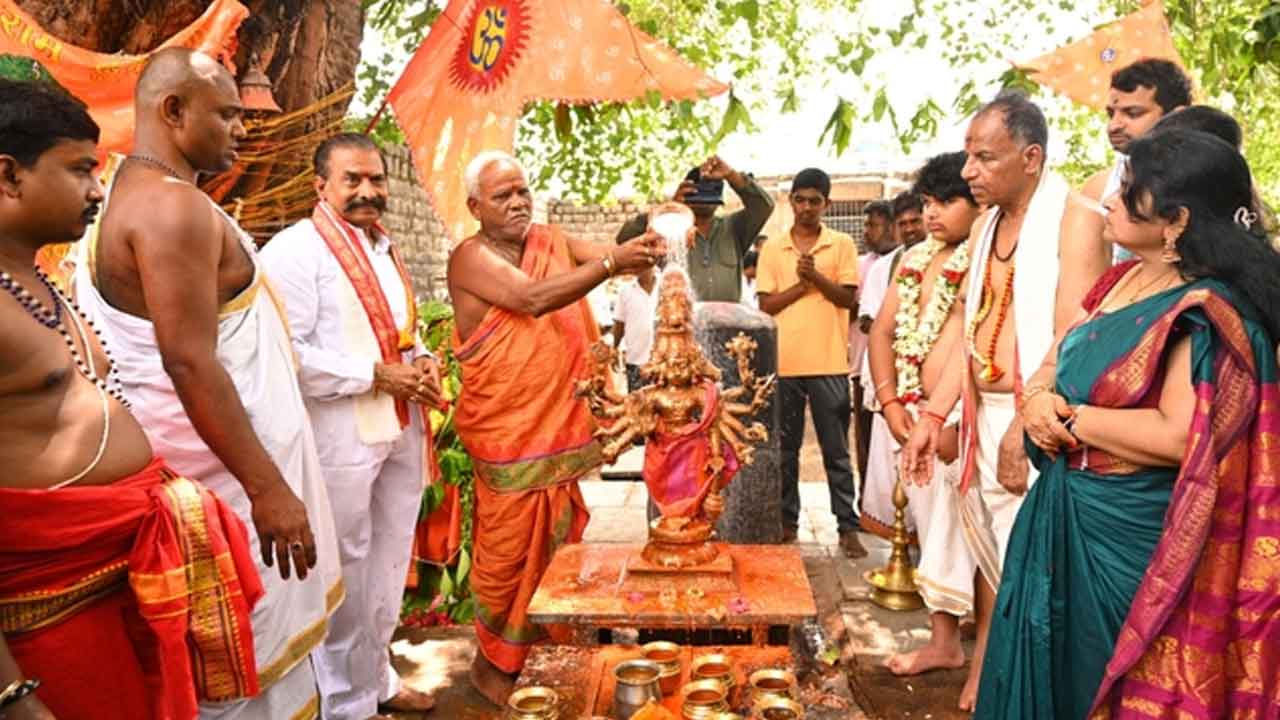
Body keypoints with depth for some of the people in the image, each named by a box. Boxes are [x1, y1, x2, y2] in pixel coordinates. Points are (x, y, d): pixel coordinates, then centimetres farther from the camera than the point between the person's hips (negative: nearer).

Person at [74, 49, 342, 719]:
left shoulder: (132, 195, 13)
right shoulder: (172, 205, -19)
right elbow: (190, 364, -25)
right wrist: (268, 486, -23)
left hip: (215, 465, 10)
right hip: (224, 470, -10)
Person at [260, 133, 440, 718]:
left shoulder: (385, 248, 16)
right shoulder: (295, 250, -12)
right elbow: (286, 354, -21)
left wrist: (422, 362, 2)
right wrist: (378, 375, -19)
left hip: (400, 430, 8)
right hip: (340, 438, -8)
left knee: (388, 565, 19)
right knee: (346, 575, 4)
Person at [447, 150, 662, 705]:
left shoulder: (552, 241, 8)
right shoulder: (470, 257, -12)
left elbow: (609, 255, -3)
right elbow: (533, 299, -26)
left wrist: (643, 247, -26)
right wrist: (612, 264, -34)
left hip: (561, 422, 6)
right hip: (508, 430, -6)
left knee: (558, 541, 16)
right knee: (509, 550, 5)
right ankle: (495, 662, 25)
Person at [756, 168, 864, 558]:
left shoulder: (842, 244, 4)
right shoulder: (772, 248, 7)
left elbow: (848, 298, -4)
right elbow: (766, 304, 1)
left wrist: (815, 275, -16)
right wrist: (801, 284, -10)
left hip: (829, 363, -2)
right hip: (783, 362, 2)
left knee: (836, 450, 4)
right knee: (785, 449, 10)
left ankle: (848, 526, 10)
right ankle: (787, 521, 21)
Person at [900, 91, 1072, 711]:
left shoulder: (1072, 217, -12)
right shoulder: (986, 225, 12)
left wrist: (1025, 426, -20)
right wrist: (933, 415, 7)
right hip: (984, 417, 8)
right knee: (990, 555, 17)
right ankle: (986, 675, 33)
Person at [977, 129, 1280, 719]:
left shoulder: (1207, 313, -20)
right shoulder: (1123, 281, 7)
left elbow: (1181, 436, -29)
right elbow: (1052, 367, 12)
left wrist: (1070, 419, -18)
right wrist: (1036, 402, -11)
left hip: (1130, 534, -8)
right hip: (1067, 514, 8)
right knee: (1045, 672, 21)